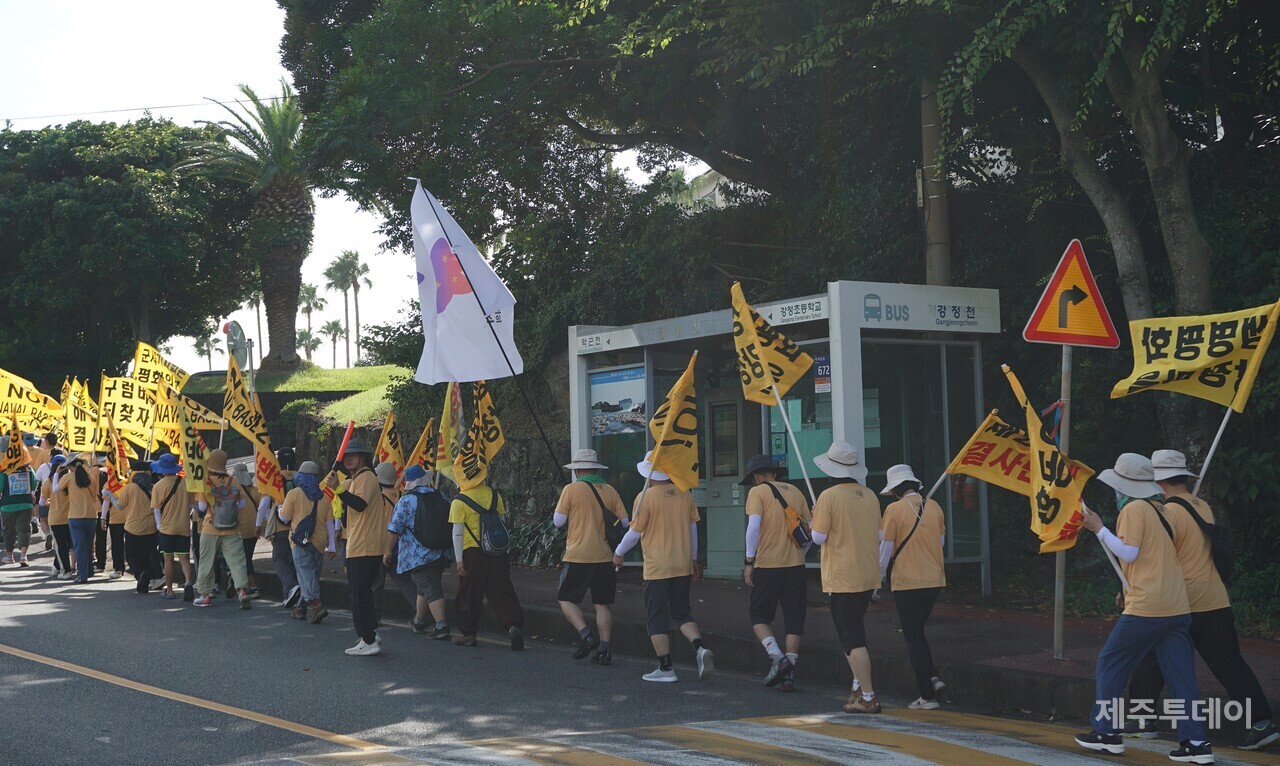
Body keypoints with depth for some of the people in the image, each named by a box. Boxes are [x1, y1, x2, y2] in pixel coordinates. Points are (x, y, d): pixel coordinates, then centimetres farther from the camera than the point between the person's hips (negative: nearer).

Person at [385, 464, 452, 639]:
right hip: (442, 554, 6)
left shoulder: (406, 500, -8)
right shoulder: (442, 498, 8)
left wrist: (388, 551, 1)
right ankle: (419, 621, 34)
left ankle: (441, 625, -17)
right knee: (425, 587, 21)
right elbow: (452, 525, 16)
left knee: (429, 588, -7)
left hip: (417, 555, -6)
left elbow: (394, 529, -10)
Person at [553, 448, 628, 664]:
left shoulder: (571, 490, -5)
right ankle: (603, 649, 4)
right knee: (602, 604, 9)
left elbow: (558, 521, -3)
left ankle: (586, 636, -9)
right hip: (605, 556, 3)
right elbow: (624, 523, 5)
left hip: (578, 556, -3)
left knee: (566, 599, 10)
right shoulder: (610, 491, 4)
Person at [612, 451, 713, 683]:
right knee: (681, 612, 16)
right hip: (683, 565, 5)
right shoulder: (684, 495, 5)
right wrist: (694, 559, 24)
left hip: (657, 567, -5)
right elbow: (692, 529, 12)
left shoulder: (645, 497, -11)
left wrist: (618, 553, 10)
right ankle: (700, 648, -9)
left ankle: (666, 668, 3)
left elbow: (634, 533, -7)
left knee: (657, 617, 4)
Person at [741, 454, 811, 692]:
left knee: (759, 615, 9)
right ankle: (789, 673, 5)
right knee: (794, 619, 8)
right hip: (796, 565, 4)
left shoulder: (757, 492, -1)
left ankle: (777, 658, -10)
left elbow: (754, 526, -13)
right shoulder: (795, 492, 13)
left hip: (767, 565, -4)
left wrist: (749, 561, -8)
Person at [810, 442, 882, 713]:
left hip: (842, 579, -7)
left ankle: (868, 697, -4)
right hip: (869, 576, 7)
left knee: (853, 639, -3)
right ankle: (860, 683, 23)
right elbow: (878, 536, 12)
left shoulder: (829, 497, -13)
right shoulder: (870, 496, 6)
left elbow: (818, 537, -12)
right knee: (853, 632, 22)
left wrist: (816, 517, 6)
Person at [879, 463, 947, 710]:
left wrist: (878, 578, 6)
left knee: (913, 636, 2)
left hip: (906, 581, -5)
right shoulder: (933, 507, 4)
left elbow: (886, 549, -8)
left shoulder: (895, 509, -11)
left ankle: (927, 696, 1)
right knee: (918, 631, 23)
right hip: (934, 579, 5)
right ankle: (933, 677, 9)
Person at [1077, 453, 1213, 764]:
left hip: (1146, 609, -8)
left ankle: (1106, 732, 12)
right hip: (1178, 607, 8)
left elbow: (1129, 553, -15)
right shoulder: (1160, 509, 18)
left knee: (1110, 663, 7)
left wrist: (1099, 529, -6)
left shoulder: (1134, 509, -7)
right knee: (1182, 677, 6)